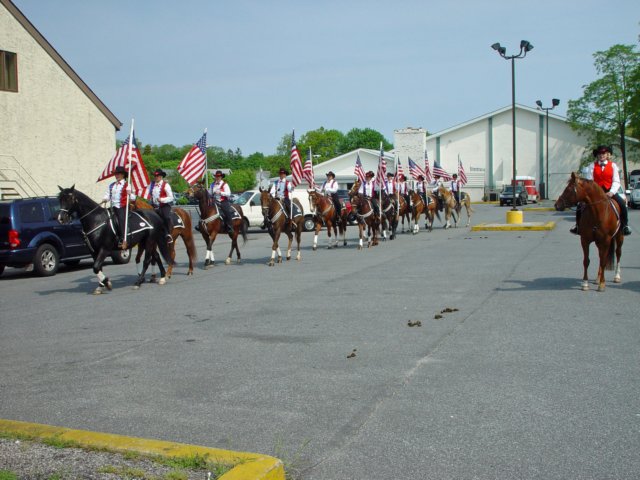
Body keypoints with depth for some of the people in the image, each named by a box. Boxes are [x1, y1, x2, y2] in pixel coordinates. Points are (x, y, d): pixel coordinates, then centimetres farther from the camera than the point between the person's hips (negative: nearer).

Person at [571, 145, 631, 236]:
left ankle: (625, 225, -5)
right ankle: (578, 225, -1)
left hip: (609, 192, 0)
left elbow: (616, 181, -1)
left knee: (622, 204, -22)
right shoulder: (592, 166, 6)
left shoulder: (613, 165, 6)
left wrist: (612, 192, -17)